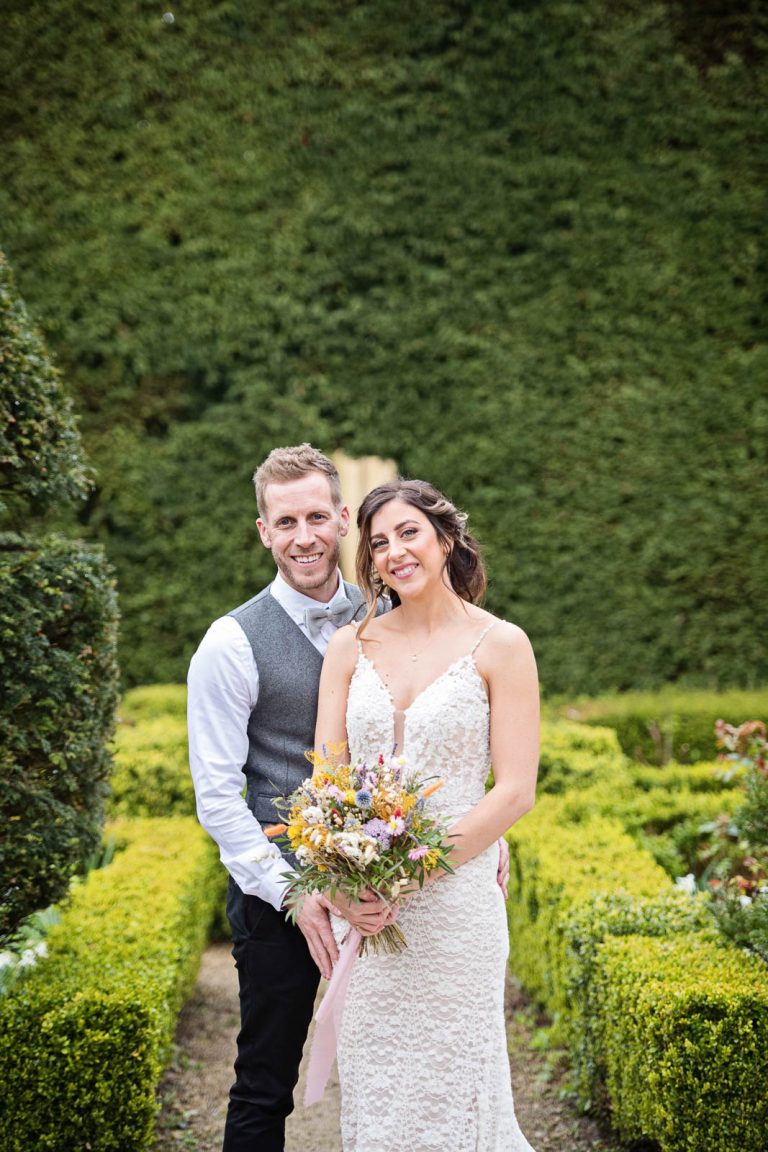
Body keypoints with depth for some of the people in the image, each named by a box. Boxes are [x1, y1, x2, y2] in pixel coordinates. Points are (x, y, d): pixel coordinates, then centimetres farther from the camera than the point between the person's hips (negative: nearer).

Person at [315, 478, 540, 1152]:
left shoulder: (500, 646, -3)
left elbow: (516, 790, -8)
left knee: (450, 1087, 4)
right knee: (371, 1084, 10)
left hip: (454, 896, -3)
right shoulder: (350, 646, 7)